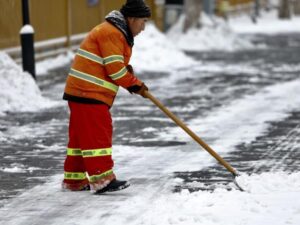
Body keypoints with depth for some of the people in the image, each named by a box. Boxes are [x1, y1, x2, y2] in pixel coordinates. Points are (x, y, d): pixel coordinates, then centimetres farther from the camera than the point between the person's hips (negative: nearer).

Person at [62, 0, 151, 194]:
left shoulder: (117, 34, 21)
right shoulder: (111, 33, -14)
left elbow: (113, 67, 22)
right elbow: (115, 69, -18)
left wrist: (130, 76, 3)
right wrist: (135, 85, -6)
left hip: (81, 91, 11)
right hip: (89, 92, -11)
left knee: (82, 136, 13)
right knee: (97, 134, -11)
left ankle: (74, 179, 18)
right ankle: (102, 179, -13)